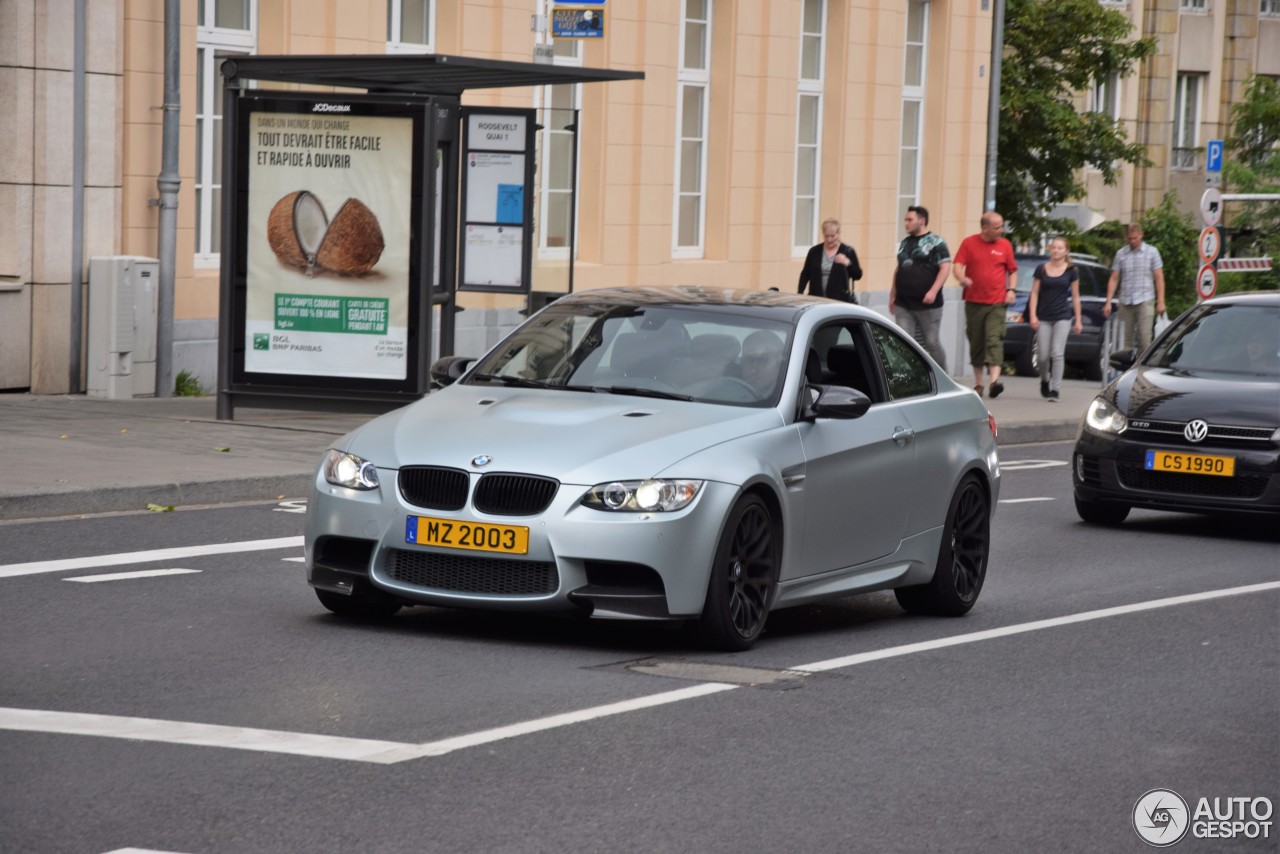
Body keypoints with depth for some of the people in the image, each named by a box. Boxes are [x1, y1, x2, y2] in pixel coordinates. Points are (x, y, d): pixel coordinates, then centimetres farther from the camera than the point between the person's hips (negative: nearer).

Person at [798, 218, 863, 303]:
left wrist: (848, 263, -13)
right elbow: (805, 274, 11)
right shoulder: (814, 251, 9)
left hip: (840, 301, -2)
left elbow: (858, 275, 5)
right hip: (817, 301, 2)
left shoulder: (848, 251, 4)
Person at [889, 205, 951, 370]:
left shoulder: (936, 242, -5)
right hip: (903, 305, 5)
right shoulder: (904, 243, 15)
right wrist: (892, 295, 20)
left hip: (928, 305, -5)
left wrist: (933, 291, -22)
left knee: (932, 343, 3)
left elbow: (945, 267, -12)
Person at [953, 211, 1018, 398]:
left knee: (994, 340, -14)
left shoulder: (1005, 245, 5)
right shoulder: (969, 243, 2)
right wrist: (962, 278, -24)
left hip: (997, 303, -1)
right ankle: (978, 384, 16)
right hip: (974, 302, 1)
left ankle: (995, 380, -25)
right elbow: (957, 265, -3)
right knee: (976, 343, 7)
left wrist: (1011, 289, 0)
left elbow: (1012, 270, 14)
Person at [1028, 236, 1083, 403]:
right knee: (1044, 356, 2)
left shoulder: (1071, 271, 3)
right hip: (1044, 318, 1)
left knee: (1058, 353, -12)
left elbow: (1075, 296, 7)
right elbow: (1034, 293, 5)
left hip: (1062, 317, -1)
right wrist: (1033, 316, -4)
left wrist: (1078, 320, 6)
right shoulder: (1041, 269, 4)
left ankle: (1056, 390, -10)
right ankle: (1045, 381, 30)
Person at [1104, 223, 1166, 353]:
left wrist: (1161, 302, -3)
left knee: (1144, 337, -11)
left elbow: (1159, 278, 4)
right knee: (1126, 339, 4)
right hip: (1125, 302, 3)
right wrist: (1108, 302, 2)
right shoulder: (1121, 254, 9)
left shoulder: (1152, 252, 5)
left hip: (1145, 300, -2)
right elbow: (1114, 279, 10)